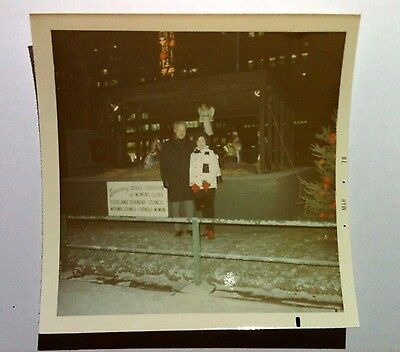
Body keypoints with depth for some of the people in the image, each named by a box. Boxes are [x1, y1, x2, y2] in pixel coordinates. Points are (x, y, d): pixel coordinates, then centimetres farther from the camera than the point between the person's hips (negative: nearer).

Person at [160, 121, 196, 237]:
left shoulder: (190, 145, 8)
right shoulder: (167, 146, 5)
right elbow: (163, 165, 4)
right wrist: (165, 180, -4)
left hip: (188, 180, 0)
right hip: (173, 181, 0)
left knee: (189, 205, -2)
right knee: (175, 205, 2)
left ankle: (189, 227, 7)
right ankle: (178, 229, 11)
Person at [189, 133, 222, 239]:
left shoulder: (211, 154, 0)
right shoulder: (193, 155, 10)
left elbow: (215, 170, -5)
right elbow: (191, 171, 8)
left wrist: (207, 183, -14)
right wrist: (193, 184, -4)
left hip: (209, 185, -4)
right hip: (197, 186, 4)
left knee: (209, 207, -8)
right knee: (202, 207, 9)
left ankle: (211, 231, -6)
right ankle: (207, 229, 21)